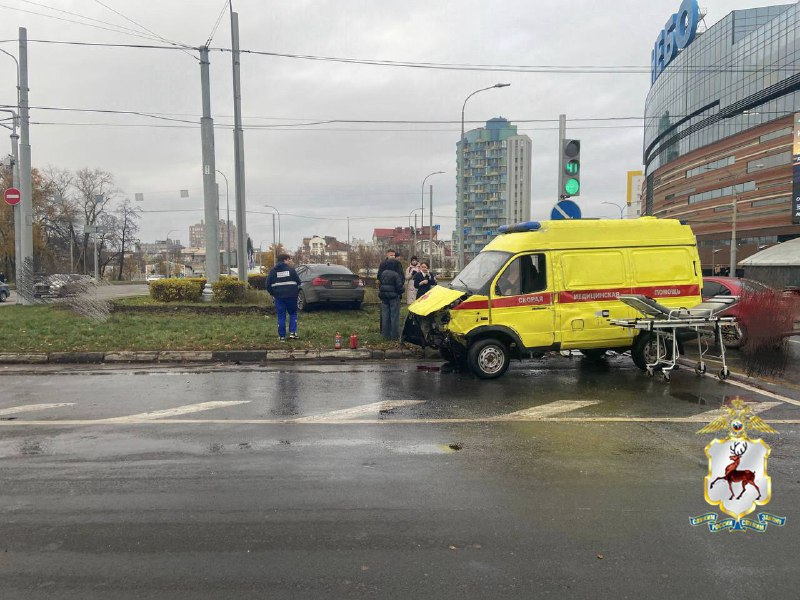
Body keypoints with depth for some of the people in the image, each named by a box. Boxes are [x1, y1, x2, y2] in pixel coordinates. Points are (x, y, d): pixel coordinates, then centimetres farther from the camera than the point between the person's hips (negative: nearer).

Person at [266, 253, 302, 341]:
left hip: (279, 296, 1)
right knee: (293, 314, 14)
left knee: (281, 316, 5)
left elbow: (268, 284, 3)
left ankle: (282, 336, 5)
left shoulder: (273, 270, 5)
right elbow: (298, 282, 1)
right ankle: (292, 333, 4)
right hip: (291, 295, -1)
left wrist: (272, 293, 17)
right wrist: (296, 291, 18)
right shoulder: (291, 269, 0)